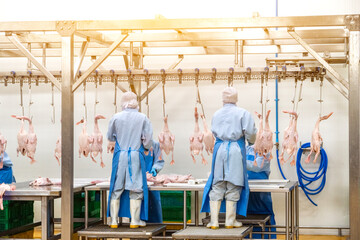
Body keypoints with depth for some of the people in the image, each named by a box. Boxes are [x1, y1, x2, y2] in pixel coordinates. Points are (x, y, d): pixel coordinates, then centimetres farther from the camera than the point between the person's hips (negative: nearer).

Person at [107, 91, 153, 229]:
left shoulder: (116, 118, -1)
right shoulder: (142, 118, -3)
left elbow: (110, 137, 11)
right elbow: (148, 139, -2)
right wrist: (146, 148, 19)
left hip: (120, 156, 1)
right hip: (136, 156, -1)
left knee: (116, 188, 7)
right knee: (136, 187, 5)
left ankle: (114, 221, 7)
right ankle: (135, 220, 4)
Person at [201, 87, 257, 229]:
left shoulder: (216, 114, 10)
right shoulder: (243, 113, -1)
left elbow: (214, 132, 10)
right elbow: (250, 133, -6)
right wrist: (251, 141, 14)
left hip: (219, 149, 3)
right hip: (236, 150, -3)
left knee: (217, 186, 6)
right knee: (233, 187, 3)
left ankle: (214, 221, 3)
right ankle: (230, 221, 6)